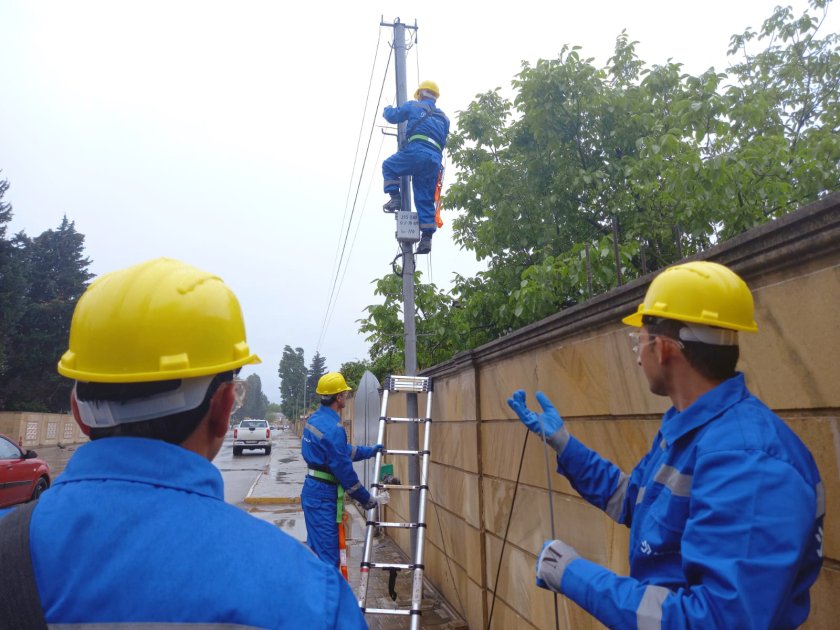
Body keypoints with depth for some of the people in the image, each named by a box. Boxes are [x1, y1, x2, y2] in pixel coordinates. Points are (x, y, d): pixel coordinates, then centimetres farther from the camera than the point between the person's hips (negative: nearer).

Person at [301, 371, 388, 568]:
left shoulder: (315, 418, 7)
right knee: (328, 556, -1)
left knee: (316, 550, 19)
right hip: (323, 496, -10)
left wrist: (369, 451, 28)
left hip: (313, 491, 10)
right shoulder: (332, 428, -22)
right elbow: (345, 471, -19)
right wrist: (368, 500, -8)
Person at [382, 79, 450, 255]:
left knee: (388, 166, 21)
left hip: (417, 151, -5)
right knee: (425, 199, 6)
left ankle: (395, 199, 2)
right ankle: (427, 237, -2)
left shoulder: (414, 106, 16)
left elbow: (392, 116, 20)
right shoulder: (444, 118, 31)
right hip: (436, 159, 5)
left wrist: (387, 109, 42)